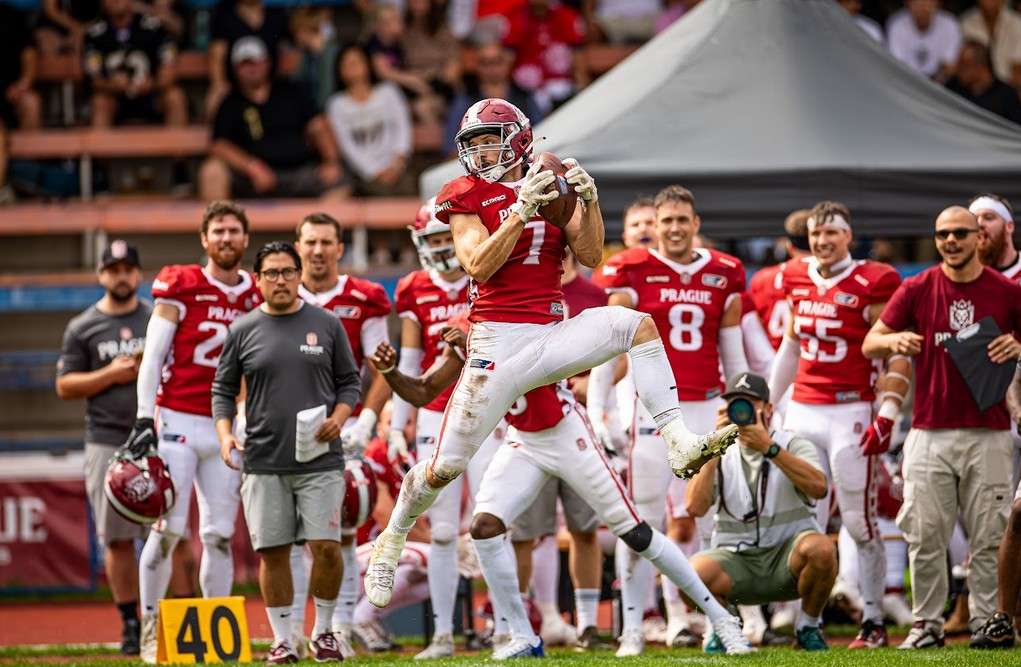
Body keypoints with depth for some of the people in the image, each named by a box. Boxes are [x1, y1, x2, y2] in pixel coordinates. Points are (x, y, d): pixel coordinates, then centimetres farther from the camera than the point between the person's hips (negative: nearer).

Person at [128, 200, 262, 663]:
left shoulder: (256, 298, 9)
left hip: (226, 427, 4)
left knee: (220, 533, 5)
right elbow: (153, 354, -5)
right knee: (168, 528, -7)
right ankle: (150, 630, 0)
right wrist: (144, 419, -12)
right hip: (177, 421, -4)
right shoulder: (180, 286, -3)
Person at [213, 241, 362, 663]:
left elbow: (350, 382, 12)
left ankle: (323, 632, 9)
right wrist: (225, 433, -4)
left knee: (326, 547, -9)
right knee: (272, 551, 1)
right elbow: (223, 390, 11)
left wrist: (339, 417, -6)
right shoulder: (243, 331, 6)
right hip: (263, 462, 1)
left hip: (319, 458, -1)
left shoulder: (326, 325, 6)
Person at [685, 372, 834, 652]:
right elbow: (695, 507, -9)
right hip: (736, 561, 1)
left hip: (787, 557, -1)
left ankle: (808, 626, -5)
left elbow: (818, 487, -22)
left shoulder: (794, 445, 1)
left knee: (821, 549, -35)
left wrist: (769, 448, -24)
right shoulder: (720, 456, 9)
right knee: (697, 570, -31)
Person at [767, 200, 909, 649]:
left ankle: (873, 621, 6)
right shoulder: (796, 279, 10)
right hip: (803, 411, 5)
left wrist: (887, 415, -15)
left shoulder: (873, 284, -8)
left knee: (860, 523, -2)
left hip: (850, 413, -5)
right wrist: (768, 403, 24)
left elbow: (896, 356, -8)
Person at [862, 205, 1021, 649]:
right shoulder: (917, 290, 5)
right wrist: (893, 339, -16)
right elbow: (869, 345, 6)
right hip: (930, 431, 1)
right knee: (925, 536, -2)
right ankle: (927, 624, 5)